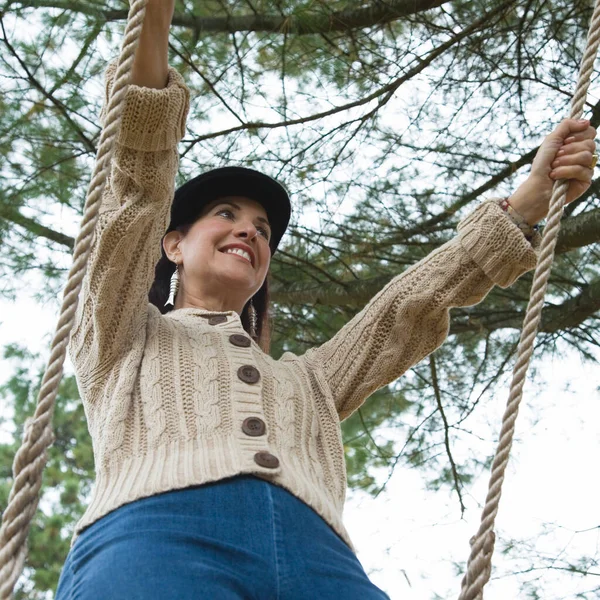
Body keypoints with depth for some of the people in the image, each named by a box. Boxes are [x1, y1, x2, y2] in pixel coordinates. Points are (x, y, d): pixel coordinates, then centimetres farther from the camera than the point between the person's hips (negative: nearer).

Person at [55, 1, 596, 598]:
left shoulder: (305, 378, 38)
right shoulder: (121, 336, 29)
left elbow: (413, 305, 32)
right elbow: (138, 194, 16)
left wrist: (532, 195, 26)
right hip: (149, 541, -3)